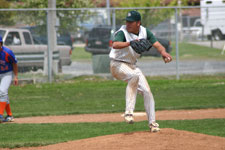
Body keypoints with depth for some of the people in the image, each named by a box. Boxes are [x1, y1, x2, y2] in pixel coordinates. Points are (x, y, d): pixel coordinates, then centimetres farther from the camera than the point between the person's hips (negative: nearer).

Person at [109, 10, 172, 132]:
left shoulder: (144, 32, -1)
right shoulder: (122, 32, -20)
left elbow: (156, 44, -9)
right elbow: (115, 45, -40)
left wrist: (163, 52, -31)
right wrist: (130, 43, -56)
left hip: (132, 66, 7)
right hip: (118, 65, -7)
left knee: (147, 91, -2)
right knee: (134, 75, -36)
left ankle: (152, 123, 10)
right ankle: (129, 112, -35)